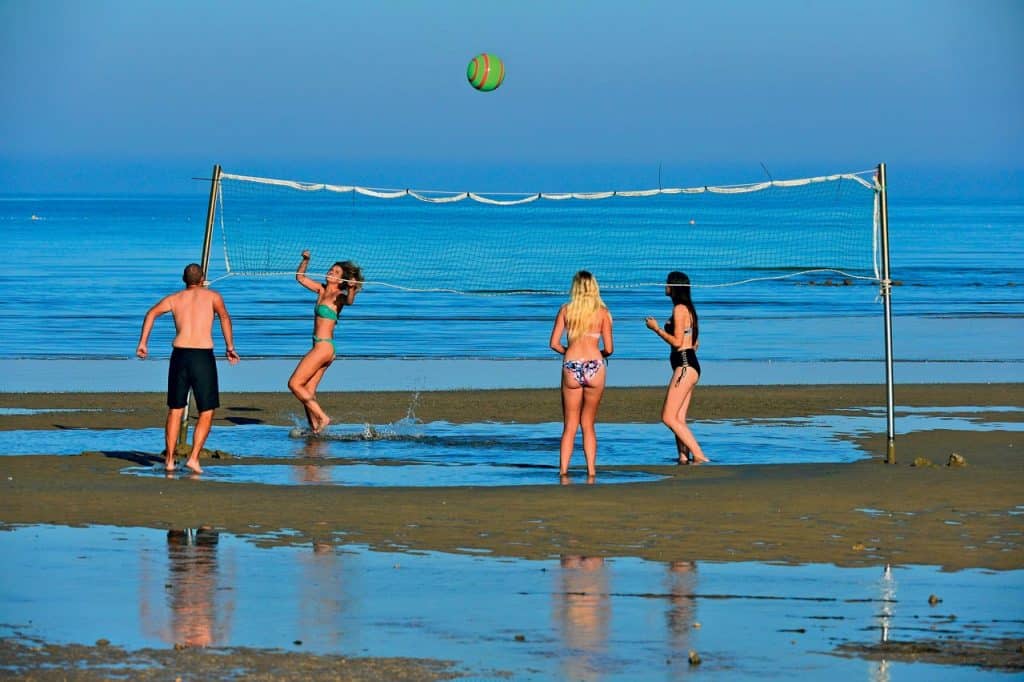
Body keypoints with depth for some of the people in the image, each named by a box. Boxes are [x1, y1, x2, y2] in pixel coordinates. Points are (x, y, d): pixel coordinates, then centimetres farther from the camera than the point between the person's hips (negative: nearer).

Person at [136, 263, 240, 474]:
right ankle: (194, 457, -6)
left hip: (179, 354, 3)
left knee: (175, 410, 13)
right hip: (203, 356, -3)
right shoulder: (212, 296, 10)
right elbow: (224, 317, -3)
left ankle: (169, 459, 12)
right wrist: (230, 347, -1)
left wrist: (143, 342, 0)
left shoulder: (174, 298, 15)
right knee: (206, 413, 5)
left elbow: (151, 314, 1)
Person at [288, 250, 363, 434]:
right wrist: (305, 260, 8)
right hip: (321, 347, 9)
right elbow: (300, 277, 22)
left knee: (294, 384, -8)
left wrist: (352, 289, -54)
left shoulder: (338, 296, -11)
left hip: (324, 346, -9)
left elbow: (349, 301, -35)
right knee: (308, 391, 8)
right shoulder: (322, 290, 13)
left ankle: (322, 417, -8)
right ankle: (314, 428, 8)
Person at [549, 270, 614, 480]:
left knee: (570, 426, 9)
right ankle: (591, 472, 7)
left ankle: (563, 470, 0)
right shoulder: (602, 312, 1)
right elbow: (609, 348, 0)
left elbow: (554, 344, -1)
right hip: (595, 367, 0)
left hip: (571, 368, 0)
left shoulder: (565, 311, 2)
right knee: (588, 424, 12)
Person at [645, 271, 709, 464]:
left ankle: (698, 455, -16)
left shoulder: (679, 309, -11)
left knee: (668, 417, -11)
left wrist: (656, 328, -8)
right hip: (688, 366, 10)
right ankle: (683, 457, 3)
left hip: (685, 367, -10)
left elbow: (677, 341, -17)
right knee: (678, 419, 8)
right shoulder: (688, 309, 19)